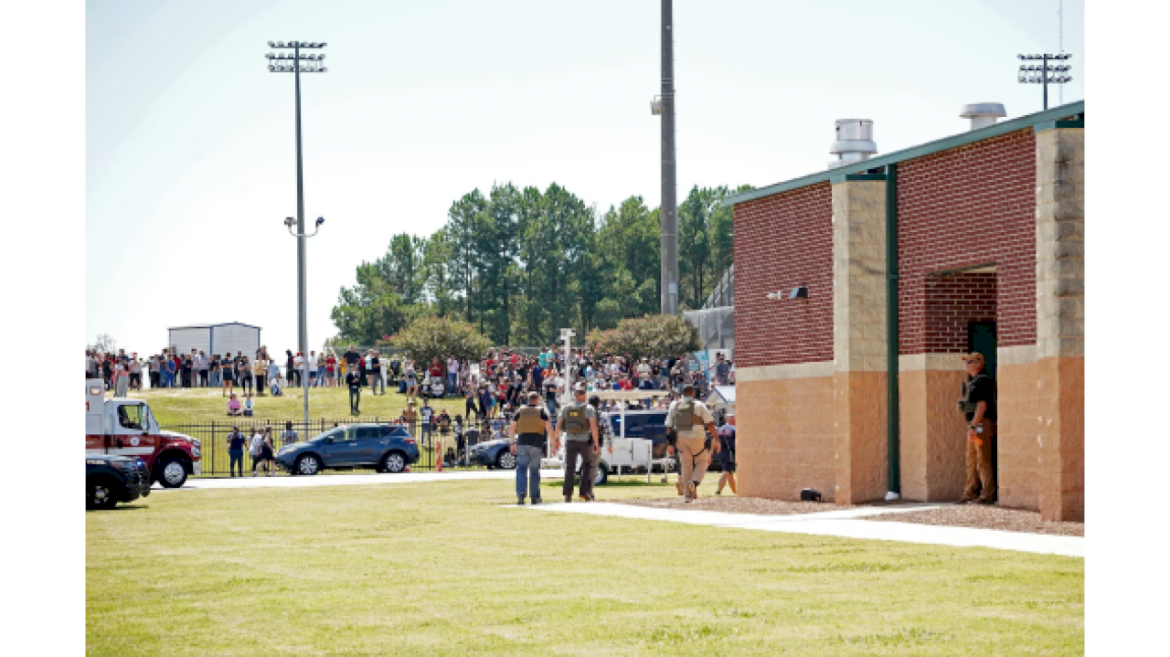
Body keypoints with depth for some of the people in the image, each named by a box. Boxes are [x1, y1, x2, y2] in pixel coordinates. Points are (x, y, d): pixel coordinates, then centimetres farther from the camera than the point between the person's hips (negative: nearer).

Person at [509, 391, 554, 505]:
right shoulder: (542, 412, 6)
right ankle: (535, 497, 12)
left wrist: (512, 443, 15)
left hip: (522, 443, 1)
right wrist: (554, 444, 3)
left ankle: (521, 494, -20)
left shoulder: (520, 412, 11)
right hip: (536, 445, 0)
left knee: (521, 470, -3)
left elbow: (511, 429, 8)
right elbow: (549, 429, -2)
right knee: (534, 471, 9)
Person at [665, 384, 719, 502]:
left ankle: (687, 494, 6)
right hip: (696, 438, -3)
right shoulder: (699, 405, -3)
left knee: (686, 465, 10)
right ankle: (694, 483, -12)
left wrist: (671, 444, 12)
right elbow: (710, 424, -7)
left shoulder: (674, 406, 8)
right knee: (702, 462, 14)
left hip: (680, 438, 3)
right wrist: (716, 440, -4)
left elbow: (669, 426, 7)